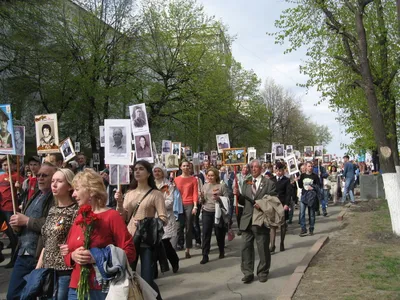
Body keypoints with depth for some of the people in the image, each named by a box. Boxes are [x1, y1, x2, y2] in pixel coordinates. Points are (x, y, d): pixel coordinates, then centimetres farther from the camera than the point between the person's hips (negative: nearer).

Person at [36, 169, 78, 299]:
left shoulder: (76, 210, -12)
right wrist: (38, 268, 13)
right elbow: (46, 243, 14)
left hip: (65, 271, -7)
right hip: (47, 269, 7)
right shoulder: (52, 210, 10)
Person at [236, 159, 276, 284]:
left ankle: (263, 272, 22)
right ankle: (248, 273, 14)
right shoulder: (246, 183, 13)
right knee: (246, 247, 4)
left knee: (263, 248, 7)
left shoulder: (269, 183, 0)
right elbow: (243, 202, 13)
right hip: (247, 221, 4)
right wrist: (238, 195, -6)